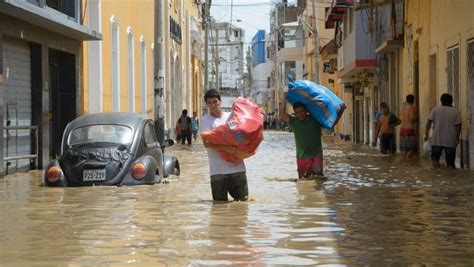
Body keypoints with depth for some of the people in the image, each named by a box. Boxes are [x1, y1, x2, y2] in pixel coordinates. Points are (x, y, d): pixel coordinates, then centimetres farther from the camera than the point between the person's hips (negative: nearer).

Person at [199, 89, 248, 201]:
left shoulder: (231, 116, 11)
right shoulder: (205, 120, 2)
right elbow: (206, 143, -10)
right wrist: (225, 148, -21)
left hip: (237, 166, 2)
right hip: (218, 169, -2)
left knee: (243, 198, 4)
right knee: (220, 201, -1)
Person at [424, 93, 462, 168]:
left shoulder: (435, 109, 2)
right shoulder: (456, 111, 1)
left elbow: (429, 122, -3)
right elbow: (458, 125, -4)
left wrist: (426, 134, 2)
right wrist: (457, 137, 5)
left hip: (437, 139, 0)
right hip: (451, 140, 0)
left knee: (435, 156, 8)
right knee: (450, 161, 7)